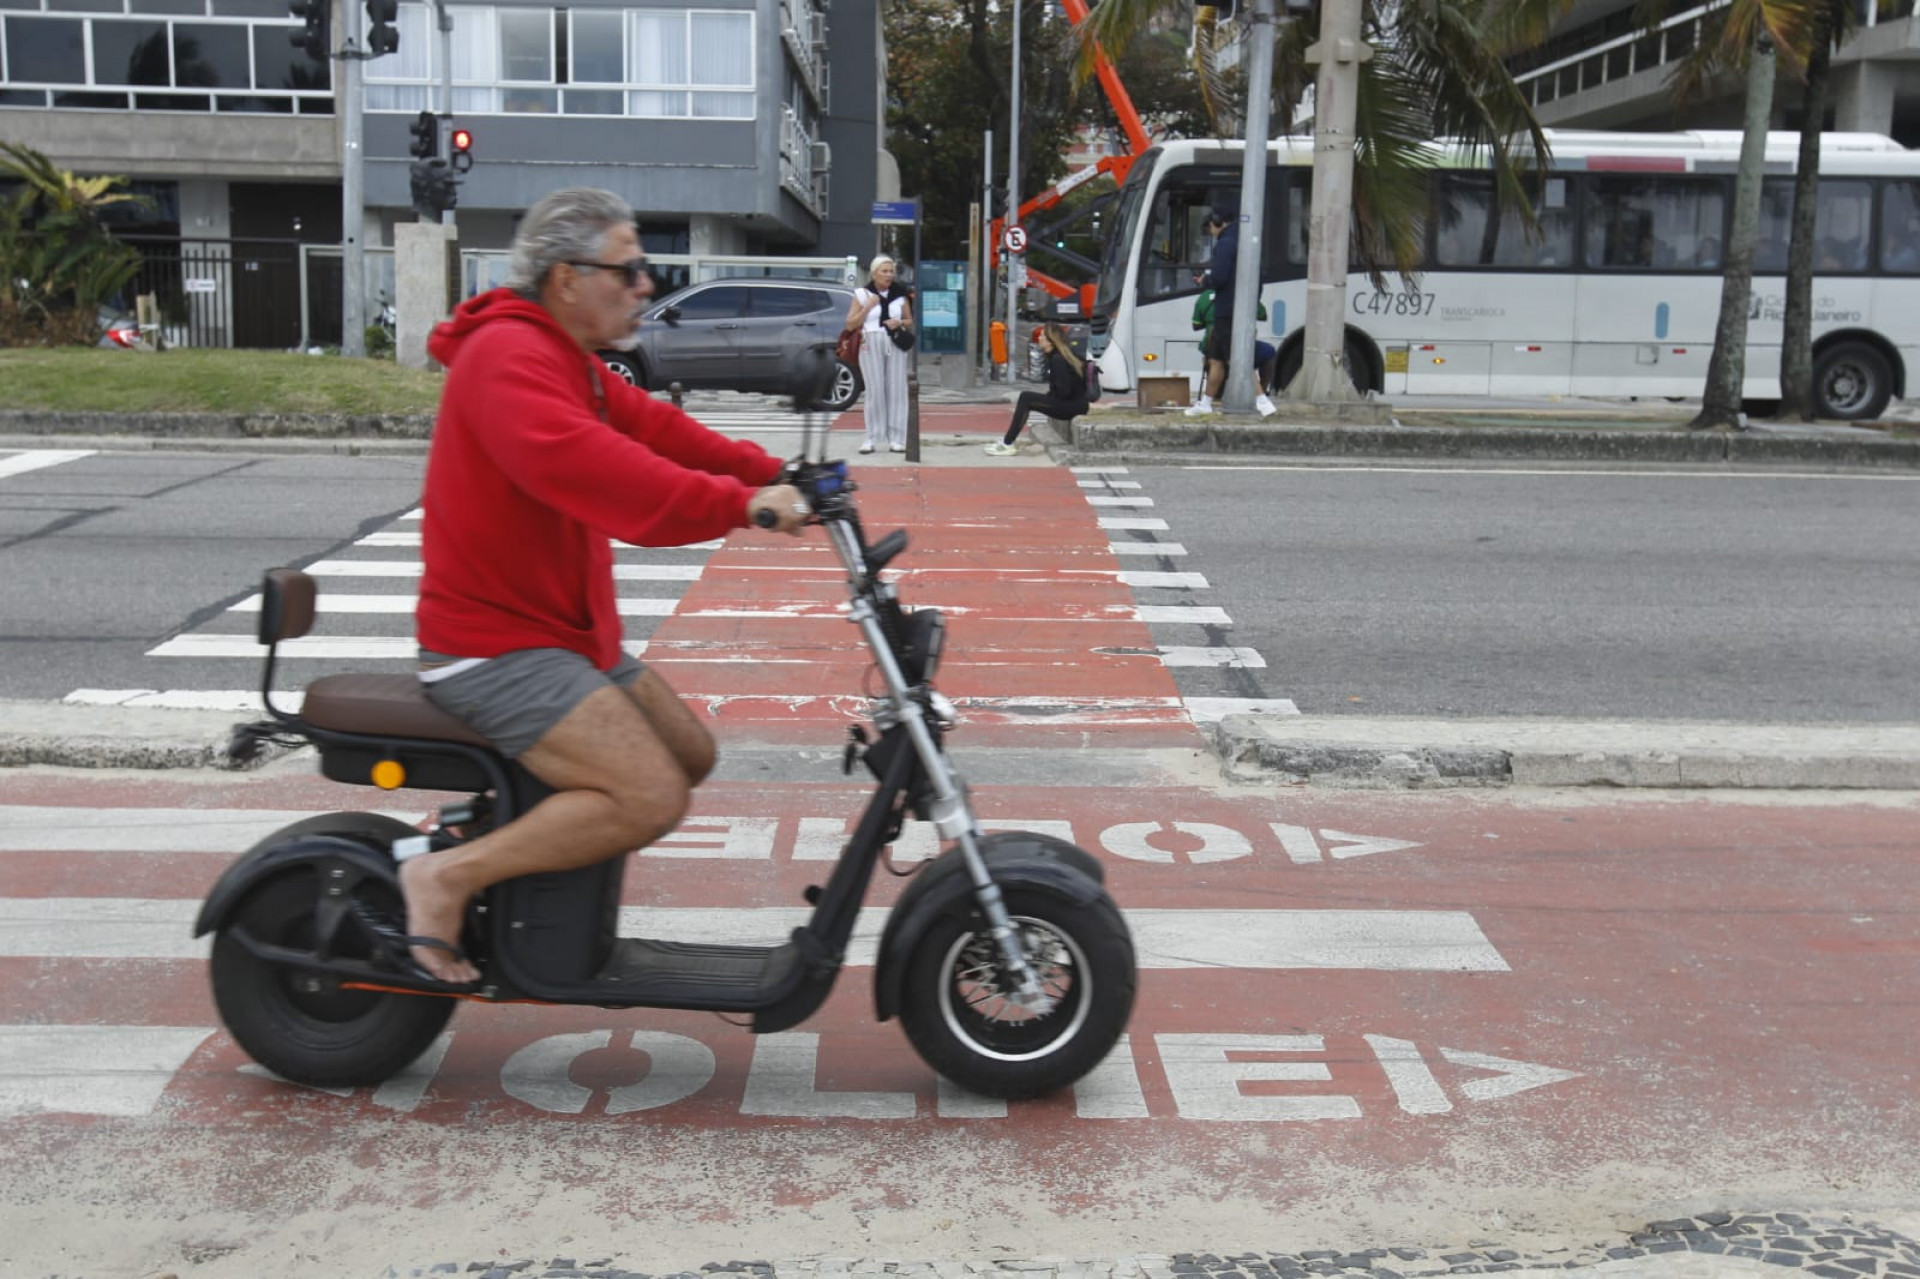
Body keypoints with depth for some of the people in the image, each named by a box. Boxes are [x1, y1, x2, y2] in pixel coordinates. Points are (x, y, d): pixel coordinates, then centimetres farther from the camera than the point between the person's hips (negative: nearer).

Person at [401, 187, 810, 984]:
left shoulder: (570, 362, 17)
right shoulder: (508, 355, -18)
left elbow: (652, 427, 14)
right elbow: (588, 467, -34)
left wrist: (770, 473, 0)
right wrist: (739, 504, -38)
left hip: (563, 633, 11)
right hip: (495, 650, -11)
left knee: (691, 755, 16)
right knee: (651, 797, -20)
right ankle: (447, 874, -11)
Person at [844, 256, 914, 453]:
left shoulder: (900, 295, 11)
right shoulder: (863, 295, 6)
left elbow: (910, 321, 19)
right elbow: (850, 324, 3)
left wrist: (899, 323, -4)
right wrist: (868, 306, -8)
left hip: (895, 345, 2)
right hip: (871, 345, -2)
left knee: (896, 389, -2)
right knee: (875, 390, -4)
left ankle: (896, 438, 2)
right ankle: (872, 438, 1)